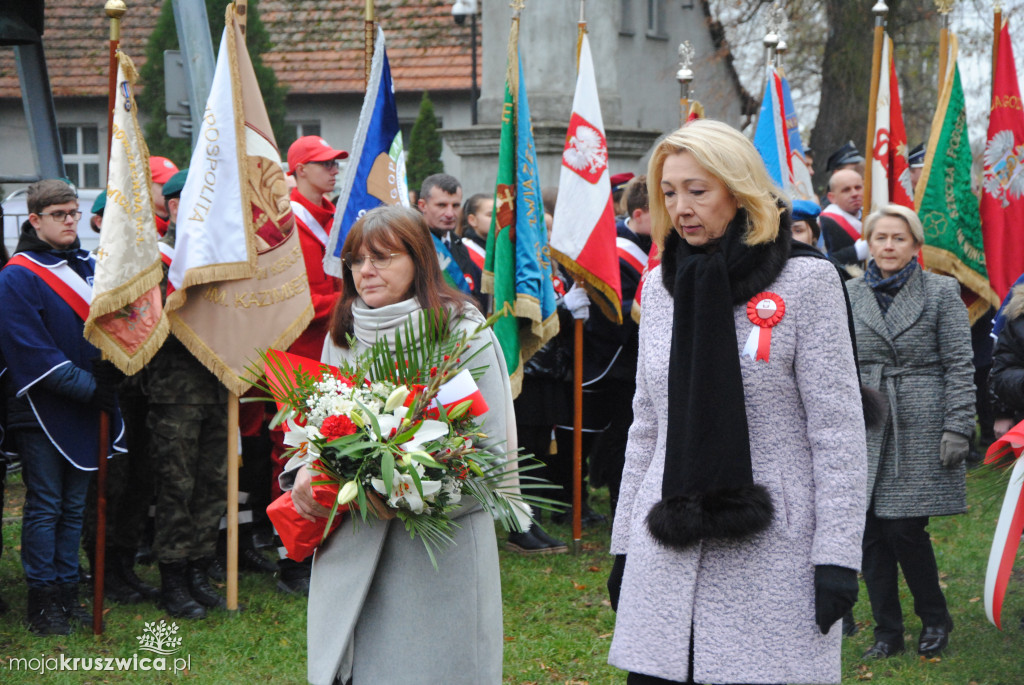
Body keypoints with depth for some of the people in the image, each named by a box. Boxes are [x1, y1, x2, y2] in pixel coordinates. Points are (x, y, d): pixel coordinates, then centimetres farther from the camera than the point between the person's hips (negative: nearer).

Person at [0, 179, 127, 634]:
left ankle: (66, 593, 17)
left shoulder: (90, 267, 11)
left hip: (86, 409, 6)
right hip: (41, 410, -6)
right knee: (44, 507, -1)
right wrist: (87, 386, -18)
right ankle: (42, 602, 5)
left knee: (74, 506, 10)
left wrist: (107, 376, -4)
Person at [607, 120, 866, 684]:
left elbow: (837, 431, -5)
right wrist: (623, 544, 15)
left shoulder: (807, 284, -3)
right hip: (666, 557, 5)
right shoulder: (662, 286, 12)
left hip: (771, 561, -4)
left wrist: (837, 558, -10)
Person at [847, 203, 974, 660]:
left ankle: (935, 619, 15)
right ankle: (887, 631, 14)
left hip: (920, 427, -3)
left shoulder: (941, 293, 1)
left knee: (906, 530, -7)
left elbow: (959, 365, -1)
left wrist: (957, 428, -8)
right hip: (866, 430, 3)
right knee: (872, 533, 2)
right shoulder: (849, 296, 9)